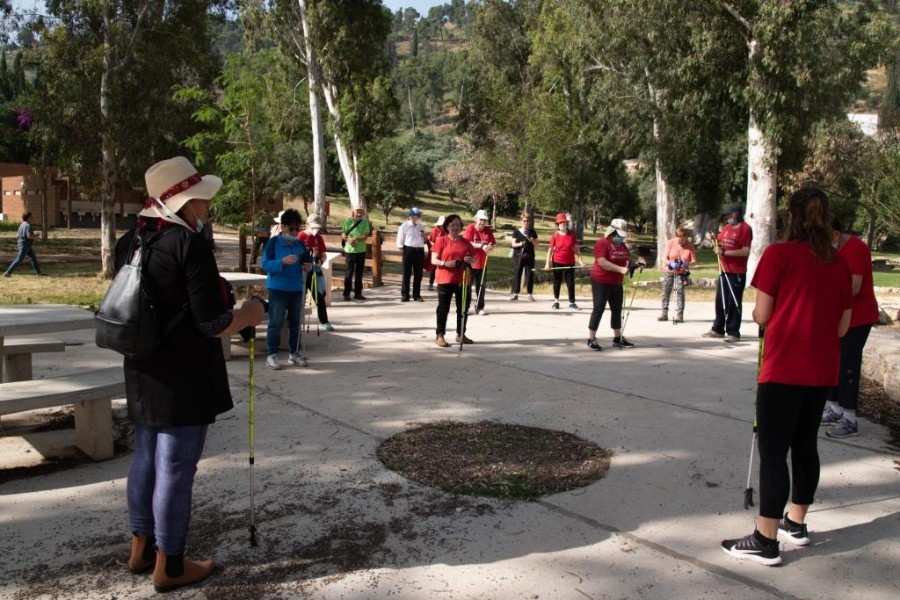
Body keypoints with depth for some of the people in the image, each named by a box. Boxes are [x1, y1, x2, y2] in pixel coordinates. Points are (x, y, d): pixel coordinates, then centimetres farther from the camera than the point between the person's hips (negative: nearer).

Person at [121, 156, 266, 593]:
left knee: (145, 459, 19)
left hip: (143, 373, 9)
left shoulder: (130, 242, 6)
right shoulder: (189, 243, -19)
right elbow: (212, 323, -22)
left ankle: (141, 548, 34)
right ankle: (169, 566, 16)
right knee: (175, 468, 3)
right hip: (184, 376, -8)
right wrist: (247, 315, -4)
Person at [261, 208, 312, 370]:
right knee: (276, 322, -4)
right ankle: (271, 355, 2)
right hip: (277, 289, -5)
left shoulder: (300, 244, 8)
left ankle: (294, 353, 21)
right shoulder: (273, 242, -7)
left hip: (296, 289, 5)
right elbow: (265, 264, -13)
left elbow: (307, 263, 16)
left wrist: (310, 267, -8)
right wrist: (282, 262, -28)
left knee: (295, 322, 11)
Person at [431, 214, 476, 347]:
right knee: (443, 308, -1)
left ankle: (460, 334, 23)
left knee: (463, 308, 11)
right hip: (445, 279, -4)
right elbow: (433, 260, -6)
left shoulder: (466, 242, 9)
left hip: (463, 280, 5)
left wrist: (470, 260, -10)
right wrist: (446, 263, -23)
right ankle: (439, 335, 4)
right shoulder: (441, 240, -3)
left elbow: (473, 260, 14)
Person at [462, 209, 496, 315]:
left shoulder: (488, 230, 5)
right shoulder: (470, 228, -9)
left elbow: (494, 243, 8)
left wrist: (490, 247, -16)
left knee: (481, 287, 11)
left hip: (482, 264, 5)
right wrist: (481, 246, -24)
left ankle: (480, 307, 20)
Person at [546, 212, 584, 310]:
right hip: (557, 262, -1)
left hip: (570, 262, 1)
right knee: (557, 282, 10)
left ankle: (572, 302, 10)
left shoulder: (572, 234, -1)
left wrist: (580, 259, -3)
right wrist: (547, 263, -10)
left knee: (570, 283, 2)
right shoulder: (555, 235, -5)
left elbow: (576, 248, 3)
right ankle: (556, 301, 22)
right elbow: (551, 249, -4)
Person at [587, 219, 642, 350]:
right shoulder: (602, 243, -16)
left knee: (617, 310, 12)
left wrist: (635, 263, -5)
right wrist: (620, 269, -34)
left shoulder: (622, 245, 10)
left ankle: (618, 338, 22)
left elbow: (628, 259, 18)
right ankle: (591, 339, 1)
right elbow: (602, 262, -27)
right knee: (598, 309, -5)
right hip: (601, 282, -8)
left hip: (616, 283, 8)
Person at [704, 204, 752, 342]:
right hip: (724, 270, 8)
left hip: (737, 273, -8)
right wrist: (716, 244, 1)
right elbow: (719, 243, 25)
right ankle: (718, 329, 24)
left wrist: (724, 252, -19)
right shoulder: (726, 228, 15)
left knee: (734, 303, -3)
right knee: (720, 301, 13)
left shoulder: (745, 229, -9)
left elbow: (746, 251, -18)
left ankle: (733, 332, 4)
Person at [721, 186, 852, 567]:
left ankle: (765, 541, 0)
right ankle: (795, 524, 30)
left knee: (772, 451, -3)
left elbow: (762, 316, -8)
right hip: (822, 369, 6)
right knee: (805, 444, 17)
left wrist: (757, 312, 14)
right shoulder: (840, 264, 8)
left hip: (784, 368, -6)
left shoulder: (778, 255, -9)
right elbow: (843, 326, 10)